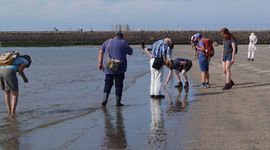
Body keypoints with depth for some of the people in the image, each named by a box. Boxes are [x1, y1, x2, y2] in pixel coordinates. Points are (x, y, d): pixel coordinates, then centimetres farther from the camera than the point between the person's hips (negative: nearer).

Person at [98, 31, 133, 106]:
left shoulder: (108, 42, 11)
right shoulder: (123, 43, 2)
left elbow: (101, 51, 4)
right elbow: (130, 52, 10)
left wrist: (100, 63, 2)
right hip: (120, 67, -2)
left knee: (108, 83, 8)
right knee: (119, 84, 5)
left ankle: (105, 98, -11)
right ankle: (118, 102, 5)